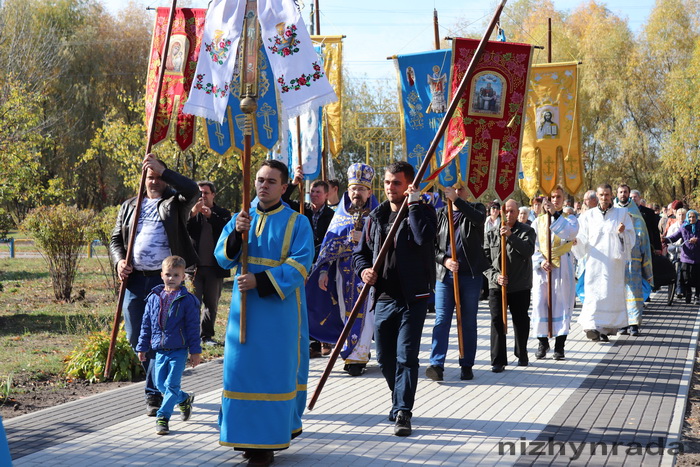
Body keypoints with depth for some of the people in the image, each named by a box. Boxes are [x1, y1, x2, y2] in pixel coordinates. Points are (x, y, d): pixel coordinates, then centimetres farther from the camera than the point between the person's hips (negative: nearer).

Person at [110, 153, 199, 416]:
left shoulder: (174, 204, 7)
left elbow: (192, 191, -14)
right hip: (134, 279, 4)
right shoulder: (129, 207, 19)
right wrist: (119, 261, -2)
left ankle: (154, 393, 2)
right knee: (135, 338, 5)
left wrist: (163, 170, -16)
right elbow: (116, 239, 18)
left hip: (165, 279, -4)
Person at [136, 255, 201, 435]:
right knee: (161, 384, 8)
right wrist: (142, 348, 11)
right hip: (160, 351, 5)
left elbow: (193, 327, -3)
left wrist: (195, 351, -4)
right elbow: (146, 325, 13)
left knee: (171, 385, -7)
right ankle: (184, 400, 32)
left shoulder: (187, 300, -5)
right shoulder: (154, 298, 6)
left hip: (178, 351, -4)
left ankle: (162, 417, 0)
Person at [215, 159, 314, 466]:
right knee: (241, 369, 4)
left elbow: (300, 265, -12)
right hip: (244, 307, 4)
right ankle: (246, 435, 14)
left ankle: (268, 441, 2)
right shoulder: (240, 219, 11)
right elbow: (222, 258, 5)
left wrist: (261, 281, -21)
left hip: (280, 309, -4)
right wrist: (236, 234, -15)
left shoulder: (297, 223, -2)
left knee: (275, 372, -3)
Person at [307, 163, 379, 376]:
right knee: (346, 314, 5)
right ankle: (357, 352, 14)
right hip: (343, 273, 4)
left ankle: (358, 356, -5)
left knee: (363, 313, -8)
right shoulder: (340, 215, 14)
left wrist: (364, 239, -17)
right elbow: (328, 244, 13)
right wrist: (324, 270, 5)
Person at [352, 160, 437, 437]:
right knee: (385, 359, 12)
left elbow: (424, 238, -23)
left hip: (412, 299, -5)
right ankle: (400, 402, 31)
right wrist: (363, 269, -4)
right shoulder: (376, 217, 13)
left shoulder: (423, 211, -1)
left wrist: (414, 206, -18)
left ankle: (403, 413, -8)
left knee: (406, 356, -10)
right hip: (383, 298, 5)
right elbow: (361, 251, 17)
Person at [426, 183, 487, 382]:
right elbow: (432, 244, 7)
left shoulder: (476, 209, 7)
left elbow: (479, 218, -19)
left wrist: (457, 200, -26)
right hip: (444, 275, 1)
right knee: (441, 320, -7)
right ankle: (437, 364, -11)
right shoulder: (440, 215, 12)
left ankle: (467, 365, 11)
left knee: (468, 321, 5)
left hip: (471, 275, -1)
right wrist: (445, 260, -10)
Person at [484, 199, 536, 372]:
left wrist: (511, 236, -24)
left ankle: (522, 355, 28)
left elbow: (528, 251, -16)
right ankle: (498, 360, -1)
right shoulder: (491, 235, 7)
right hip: (496, 286, 1)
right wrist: (495, 276, -11)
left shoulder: (527, 231, 1)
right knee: (497, 320, -6)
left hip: (520, 286, -1)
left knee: (520, 321, 9)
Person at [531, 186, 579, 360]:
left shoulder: (570, 218, 6)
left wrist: (555, 214, -24)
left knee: (562, 304, -3)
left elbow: (571, 232, -17)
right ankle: (543, 342, 12)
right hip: (542, 268, 2)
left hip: (562, 267, -2)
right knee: (540, 304, -1)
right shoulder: (538, 221, 12)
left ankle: (559, 345, 2)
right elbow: (532, 246, 7)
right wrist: (540, 261, -10)